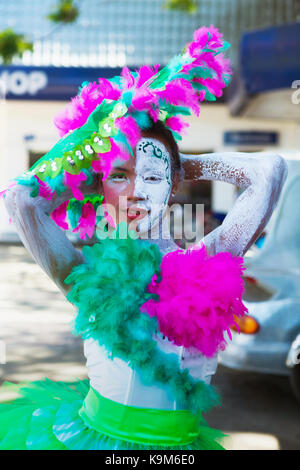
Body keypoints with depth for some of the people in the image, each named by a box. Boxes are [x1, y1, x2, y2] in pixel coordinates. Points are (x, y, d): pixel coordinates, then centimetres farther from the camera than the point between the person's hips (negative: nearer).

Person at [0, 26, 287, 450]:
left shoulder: (203, 266, -5)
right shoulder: (89, 273, -6)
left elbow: (270, 171, -8)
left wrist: (187, 164, 5)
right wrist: (78, 171, 0)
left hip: (177, 442, 1)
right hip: (94, 434, 0)